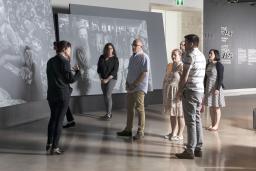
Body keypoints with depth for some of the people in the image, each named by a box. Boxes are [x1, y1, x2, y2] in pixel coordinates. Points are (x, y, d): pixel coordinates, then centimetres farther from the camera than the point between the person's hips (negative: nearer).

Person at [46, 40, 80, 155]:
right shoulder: (64, 62, -12)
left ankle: (49, 144, 22)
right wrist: (77, 71, 6)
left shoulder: (50, 61, 10)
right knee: (59, 121, 1)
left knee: (53, 118, 19)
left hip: (51, 94, 7)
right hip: (62, 95, -7)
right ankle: (54, 147, 6)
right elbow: (71, 79, -12)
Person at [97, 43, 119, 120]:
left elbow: (115, 71, -11)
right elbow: (98, 68, 10)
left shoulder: (115, 59, -6)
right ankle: (108, 113, 16)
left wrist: (107, 79, -15)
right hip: (103, 80, 5)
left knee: (108, 95, -13)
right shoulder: (102, 57, 6)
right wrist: (101, 78, -1)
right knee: (105, 96, 6)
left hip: (111, 79, -5)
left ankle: (108, 114, -5)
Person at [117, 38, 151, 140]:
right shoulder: (132, 57, 16)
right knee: (129, 108, 12)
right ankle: (128, 129, 21)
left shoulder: (144, 57, -10)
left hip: (139, 87, -8)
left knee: (139, 109, -4)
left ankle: (140, 131, 4)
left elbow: (144, 73, -16)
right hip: (130, 87, 8)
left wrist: (134, 84, -16)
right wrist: (127, 82, 7)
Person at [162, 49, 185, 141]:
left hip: (177, 91, -8)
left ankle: (180, 134, 9)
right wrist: (164, 91, 15)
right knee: (172, 113, 13)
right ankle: (173, 132, 24)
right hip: (168, 92, 8)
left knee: (179, 114, 0)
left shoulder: (181, 66, -11)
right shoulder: (169, 65, 13)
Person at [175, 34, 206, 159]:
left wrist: (179, 91, -7)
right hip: (200, 90, 9)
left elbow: (184, 76, -16)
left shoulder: (190, 55, -13)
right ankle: (198, 148, 19)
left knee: (191, 121, -5)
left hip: (190, 91, -9)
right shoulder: (202, 56, 15)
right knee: (197, 120, 13)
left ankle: (190, 151, -1)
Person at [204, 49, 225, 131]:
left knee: (216, 107, 0)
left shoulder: (219, 65, -9)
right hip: (209, 87, 7)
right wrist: (204, 87, 12)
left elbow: (220, 78, -14)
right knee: (211, 107, 11)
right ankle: (212, 124, 20)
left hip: (216, 87, -7)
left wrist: (217, 89, -20)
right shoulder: (208, 65, 11)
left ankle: (216, 125, 7)